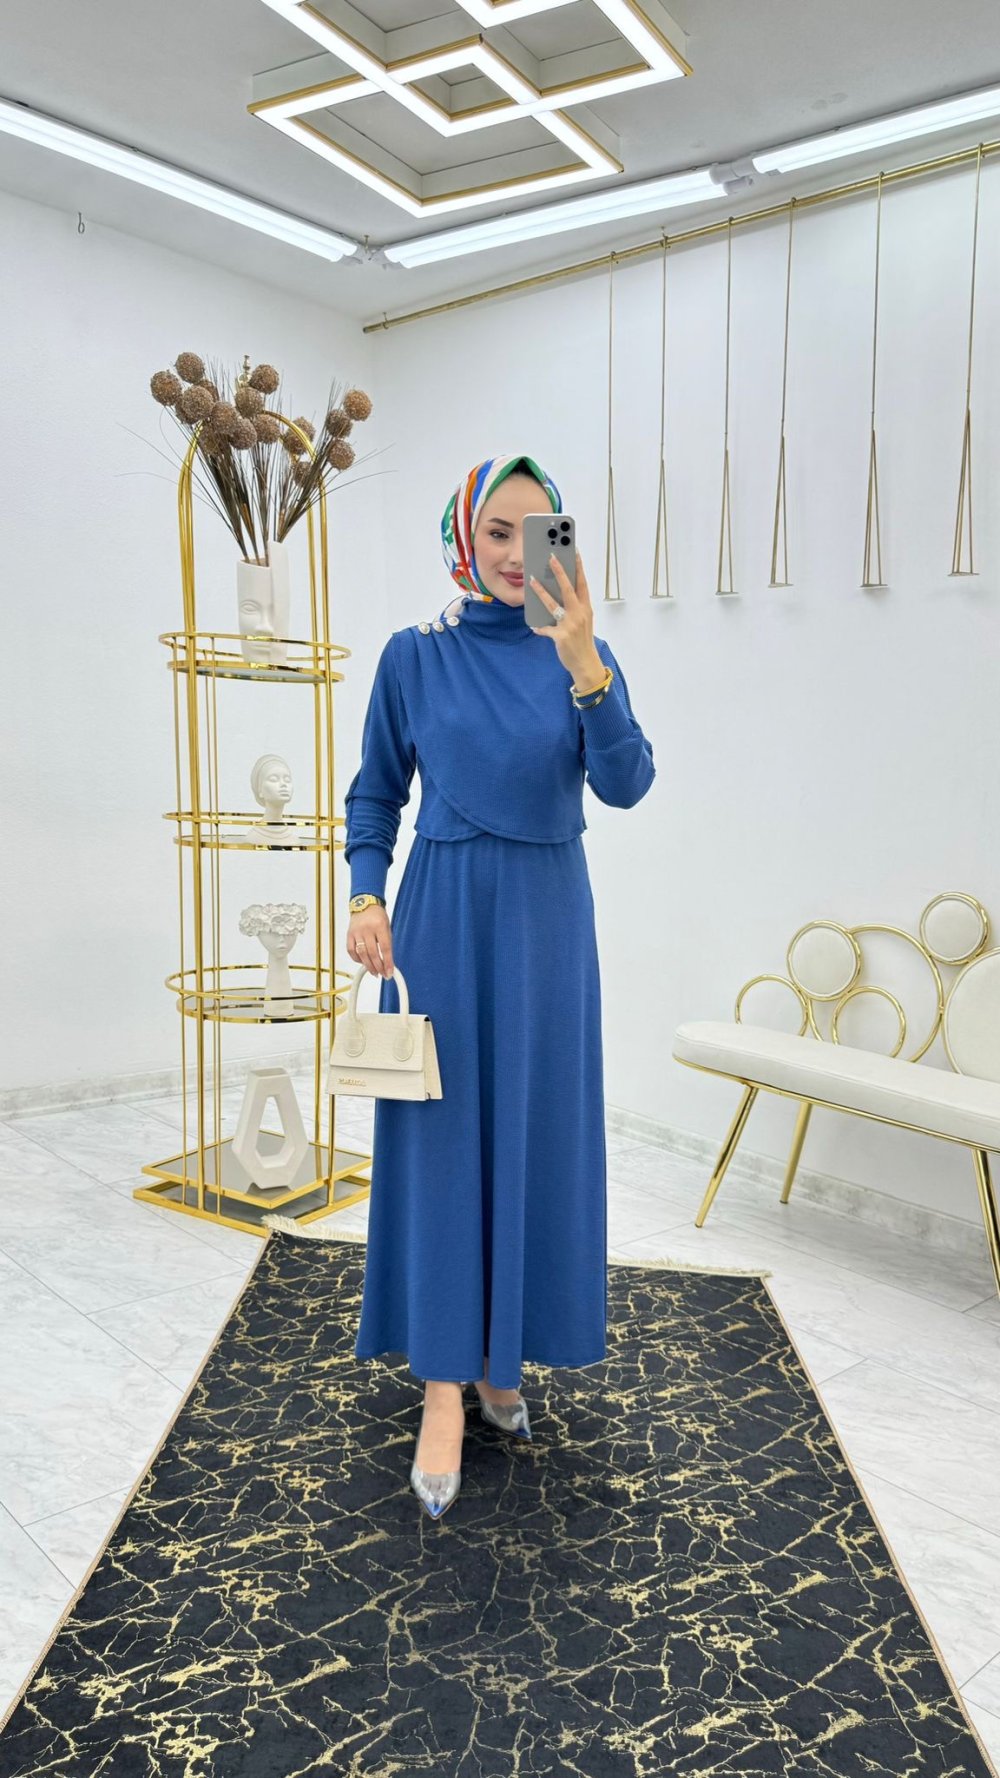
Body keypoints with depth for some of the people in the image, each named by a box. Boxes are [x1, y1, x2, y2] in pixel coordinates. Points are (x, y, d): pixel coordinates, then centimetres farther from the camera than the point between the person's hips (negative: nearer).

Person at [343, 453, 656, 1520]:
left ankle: (503, 1356, 26)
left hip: (546, 922, 2)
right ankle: (445, 1387, 9)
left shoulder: (585, 657, 2)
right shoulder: (415, 655, 0)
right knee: (439, 1136, 0)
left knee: (534, 1137, 8)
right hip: (442, 917, -1)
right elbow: (374, 795, 6)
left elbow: (625, 785, -13)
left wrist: (582, 663, -26)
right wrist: (365, 896, -8)